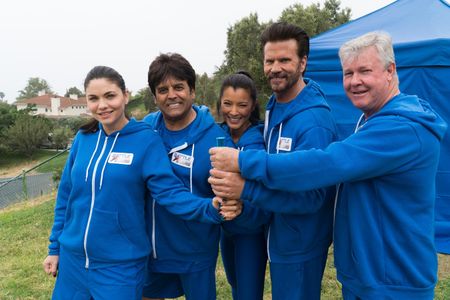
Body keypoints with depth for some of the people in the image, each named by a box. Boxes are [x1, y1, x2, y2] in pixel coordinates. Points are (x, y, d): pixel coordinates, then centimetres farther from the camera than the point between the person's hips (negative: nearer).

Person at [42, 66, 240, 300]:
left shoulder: (146, 140, -12)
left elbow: (169, 190, -19)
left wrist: (210, 208, -37)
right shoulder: (83, 139, 1)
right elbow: (66, 195, 8)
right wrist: (54, 247, 12)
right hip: (72, 259, 5)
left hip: (120, 266, -4)